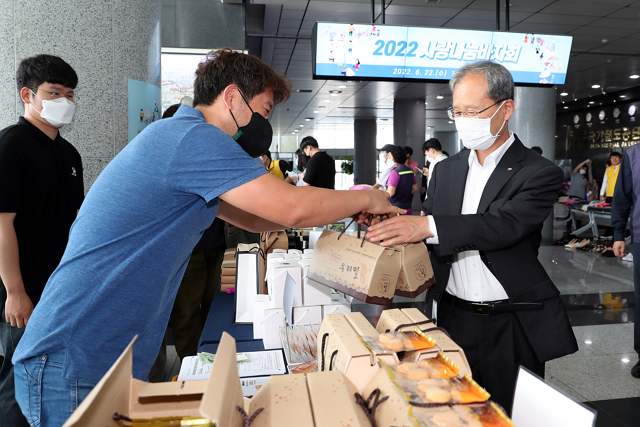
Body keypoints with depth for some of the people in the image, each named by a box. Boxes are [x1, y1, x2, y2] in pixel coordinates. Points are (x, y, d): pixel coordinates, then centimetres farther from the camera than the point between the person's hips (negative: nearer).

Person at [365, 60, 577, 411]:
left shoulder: (539, 173, -8)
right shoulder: (446, 170, 7)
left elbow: (505, 224, -26)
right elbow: (427, 237, 9)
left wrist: (427, 225, -36)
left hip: (511, 327, -4)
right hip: (453, 319, 4)